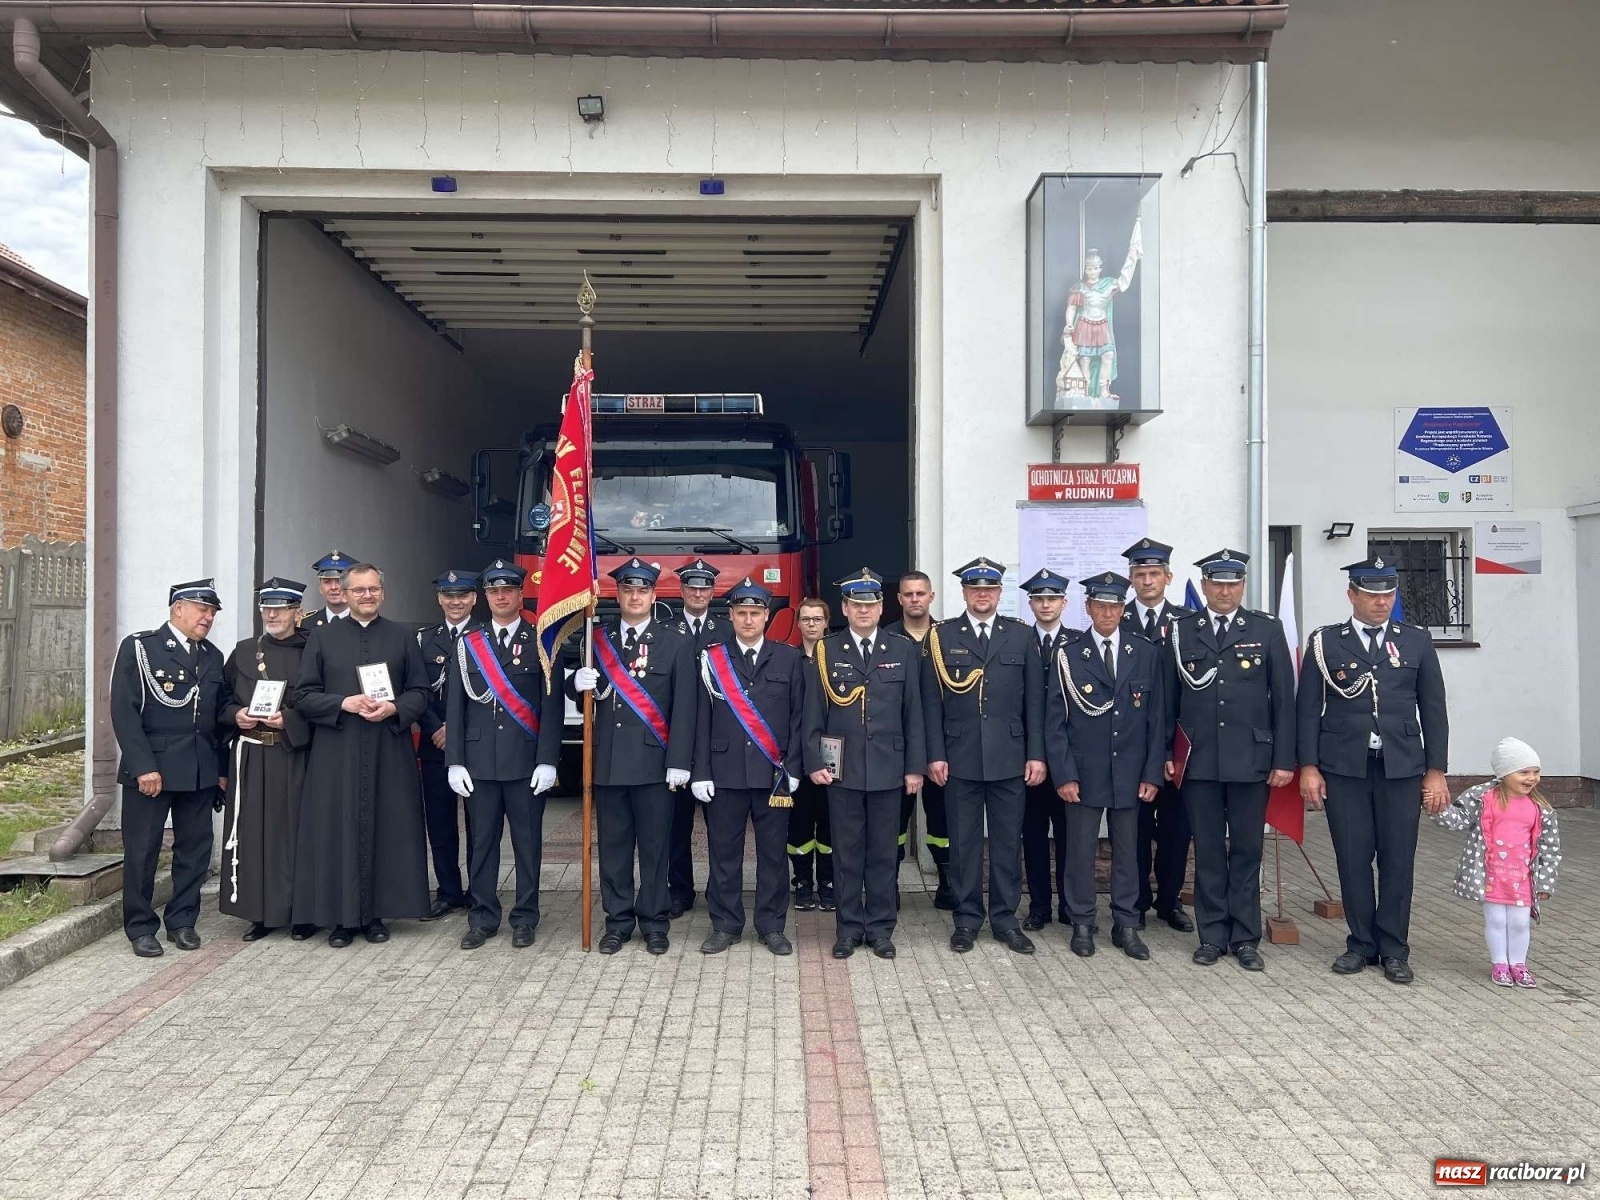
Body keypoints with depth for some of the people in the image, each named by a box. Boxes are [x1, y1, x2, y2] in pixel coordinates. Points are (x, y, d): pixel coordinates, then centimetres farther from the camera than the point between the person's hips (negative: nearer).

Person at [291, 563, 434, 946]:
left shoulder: (403, 637, 9)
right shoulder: (322, 637, 7)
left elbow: (420, 692, 7)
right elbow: (303, 695, 3)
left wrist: (393, 708, -12)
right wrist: (344, 703, -13)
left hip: (389, 752, 1)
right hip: (337, 752, -1)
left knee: (386, 828, 2)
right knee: (339, 830, 0)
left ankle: (376, 913, 11)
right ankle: (342, 916, 8)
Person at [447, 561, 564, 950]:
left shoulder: (541, 642, 0)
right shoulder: (467, 643, 8)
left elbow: (553, 706, -4)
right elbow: (455, 706, 6)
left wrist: (547, 761, -10)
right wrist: (455, 762, -1)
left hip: (526, 761, -2)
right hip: (479, 760, 2)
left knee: (527, 842, 5)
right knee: (481, 841, 9)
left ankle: (525, 918, 17)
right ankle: (483, 918, 20)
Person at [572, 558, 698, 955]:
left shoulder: (677, 643, 1)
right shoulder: (596, 639, 8)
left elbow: (684, 708, -4)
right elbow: (582, 692, 13)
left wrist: (679, 762, -11)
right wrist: (580, 682, -12)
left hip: (654, 760, -2)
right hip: (607, 759, 2)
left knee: (654, 846, 6)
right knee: (613, 845, 10)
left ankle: (654, 922, 18)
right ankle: (618, 921, 21)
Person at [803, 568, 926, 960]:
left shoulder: (903, 650, 5)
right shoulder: (826, 651, 3)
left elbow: (913, 712, 4)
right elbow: (814, 712, 3)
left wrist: (915, 766, 1)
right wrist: (814, 762, -4)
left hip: (888, 767, 1)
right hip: (842, 769, 0)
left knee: (883, 852, 8)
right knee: (847, 852, 6)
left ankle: (880, 928, 19)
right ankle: (848, 928, 17)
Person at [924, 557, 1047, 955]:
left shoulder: (1022, 636, 6)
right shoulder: (942, 636, 2)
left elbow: (1034, 700, 4)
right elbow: (932, 700, 1)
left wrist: (1036, 754, -1)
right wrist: (935, 755, -5)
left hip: (1010, 757, 1)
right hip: (960, 758, -1)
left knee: (1008, 840, 8)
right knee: (964, 841, 7)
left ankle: (1005, 918, 20)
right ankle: (967, 917, 18)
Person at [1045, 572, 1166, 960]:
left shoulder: (1146, 653, 4)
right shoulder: (1068, 653, -3)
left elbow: (1156, 718, 5)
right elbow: (1056, 719, -3)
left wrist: (1152, 773, 0)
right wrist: (1063, 774, -8)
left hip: (1129, 772, 2)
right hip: (1083, 771, -2)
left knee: (1127, 850, 9)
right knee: (1080, 850, 4)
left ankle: (1126, 926, 20)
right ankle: (1082, 925, 16)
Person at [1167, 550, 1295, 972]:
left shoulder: (1267, 630, 3)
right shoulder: (1180, 631, 5)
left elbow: (1283, 699, 2)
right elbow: (1169, 699, 6)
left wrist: (1284, 759, -3)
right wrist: (1165, 754, 2)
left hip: (1250, 760, 0)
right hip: (1198, 762, 1)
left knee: (1247, 851, 7)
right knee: (1208, 851, 7)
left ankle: (1245, 938, 16)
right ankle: (1212, 936, 17)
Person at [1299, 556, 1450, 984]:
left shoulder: (1417, 641, 7)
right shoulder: (1325, 642, 3)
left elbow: (1433, 710, 7)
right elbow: (1309, 708, 2)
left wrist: (1436, 771, 2)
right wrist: (1308, 767, -5)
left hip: (1401, 768, 1)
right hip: (1344, 768, -1)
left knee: (1398, 859, 3)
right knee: (1353, 858, 3)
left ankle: (1394, 949, 15)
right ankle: (1361, 943, 16)